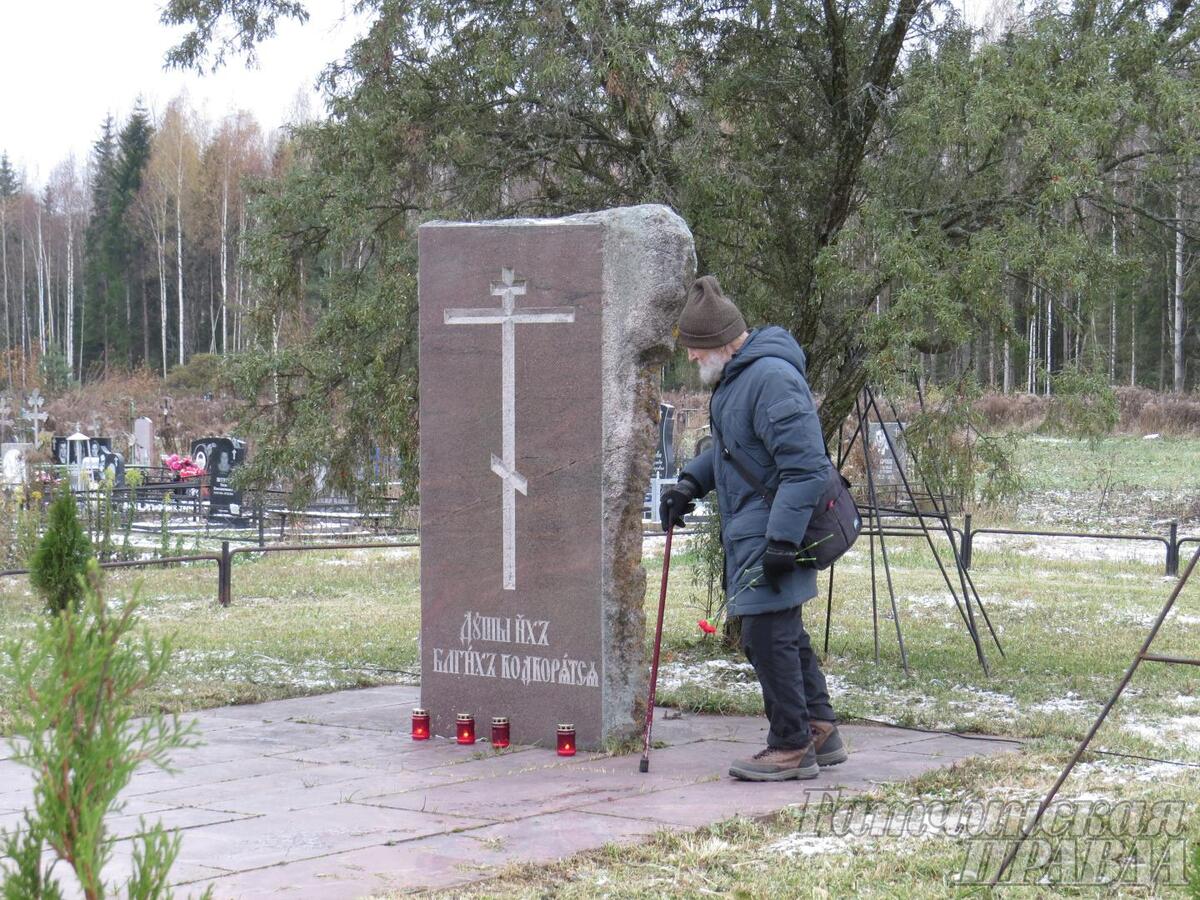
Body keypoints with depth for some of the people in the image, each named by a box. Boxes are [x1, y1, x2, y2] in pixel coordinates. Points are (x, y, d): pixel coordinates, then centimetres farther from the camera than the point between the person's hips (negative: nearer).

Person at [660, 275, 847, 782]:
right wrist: (691, 482, 13)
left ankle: (792, 748, 4)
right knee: (785, 634, 17)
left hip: (772, 535, -11)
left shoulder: (772, 378, -21)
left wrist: (782, 540, -27)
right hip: (750, 532, 11)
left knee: (768, 635, -7)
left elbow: (805, 468, -25)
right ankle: (820, 733, 27)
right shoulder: (736, 375, 12)